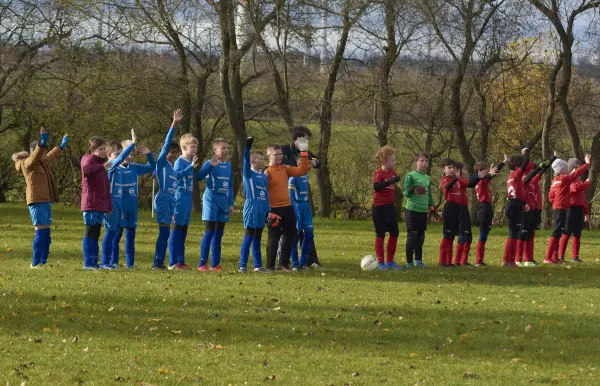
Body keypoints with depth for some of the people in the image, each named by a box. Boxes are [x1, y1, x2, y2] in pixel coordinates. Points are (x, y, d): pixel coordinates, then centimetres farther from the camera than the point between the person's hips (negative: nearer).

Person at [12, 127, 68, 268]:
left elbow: (52, 156, 38)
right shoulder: (28, 164, -7)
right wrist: (42, 143, -41)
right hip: (36, 202, -9)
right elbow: (35, 156, -28)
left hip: (46, 201, 9)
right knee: (41, 232, -12)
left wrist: (62, 146, 48)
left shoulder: (43, 163, 18)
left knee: (46, 233, 8)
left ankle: (43, 261, 12)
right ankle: (35, 263, -9)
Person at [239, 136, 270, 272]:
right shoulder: (248, 173, -3)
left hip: (262, 210, 6)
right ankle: (243, 265, -3)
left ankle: (258, 265, 15)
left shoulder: (264, 176, 13)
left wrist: (268, 210, 15)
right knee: (249, 236, -6)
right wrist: (248, 147, -33)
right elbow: (246, 161, -21)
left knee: (257, 237, 11)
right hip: (251, 208, -6)